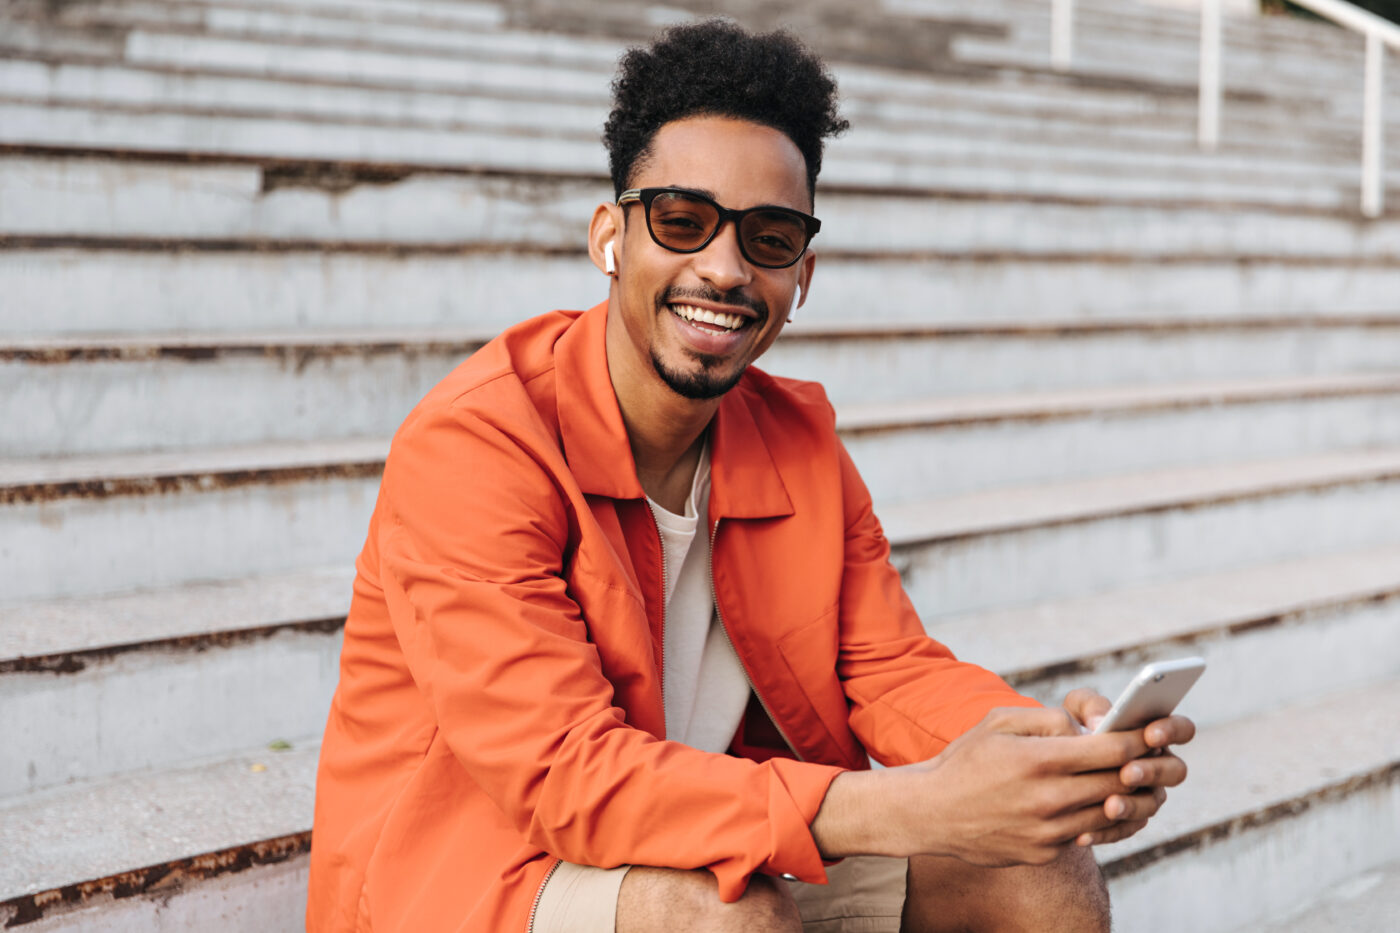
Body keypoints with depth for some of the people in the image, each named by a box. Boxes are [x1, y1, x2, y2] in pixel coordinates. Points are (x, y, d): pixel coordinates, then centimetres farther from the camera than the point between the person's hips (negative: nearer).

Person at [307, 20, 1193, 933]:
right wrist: (916, 809, -38)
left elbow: (893, 670, 1)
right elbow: (563, 774, -29)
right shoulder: (469, 447, -21)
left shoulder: (802, 439, 2)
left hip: (721, 851, 6)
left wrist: (1064, 752, -23)